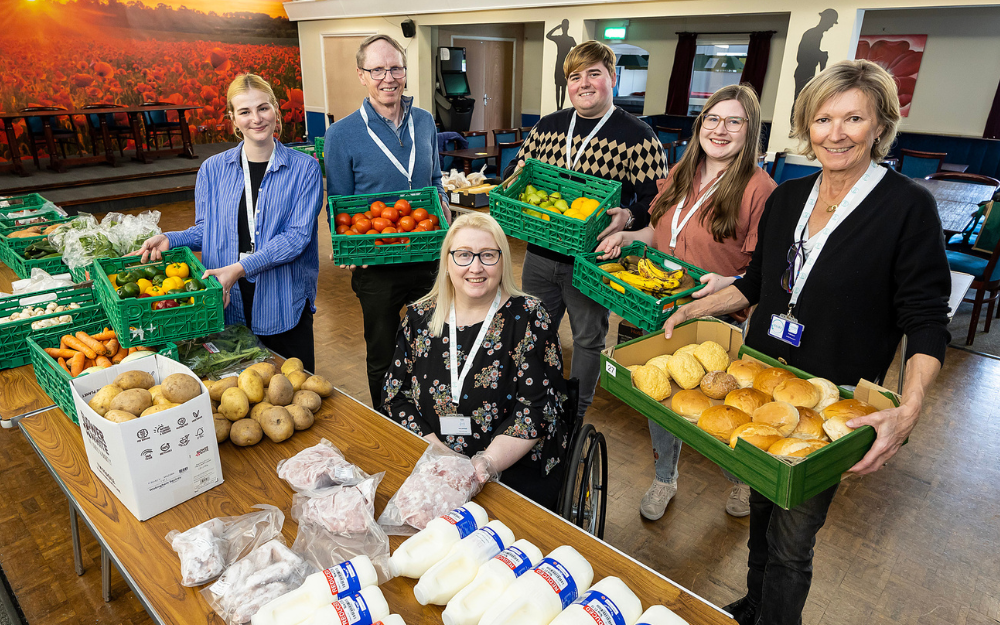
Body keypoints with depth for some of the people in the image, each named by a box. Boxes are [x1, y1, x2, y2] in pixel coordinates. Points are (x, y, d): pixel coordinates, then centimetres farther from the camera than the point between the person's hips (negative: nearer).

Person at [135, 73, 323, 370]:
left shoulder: (304, 168, -4)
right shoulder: (213, 170, 6)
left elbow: (297, 235, -13)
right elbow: (206, 229, 12)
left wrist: (240, 268, -22)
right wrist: (170, 239, -8)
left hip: (285, 304, -2)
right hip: (229, 304, 2)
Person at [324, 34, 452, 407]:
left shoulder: (425, 122, 3)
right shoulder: (342, 135, -10)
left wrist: (443, 205, -6)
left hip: (427, 255, 4)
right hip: (376, 264, -4)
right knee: (382, 355, 14)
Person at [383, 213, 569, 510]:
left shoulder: (528, 318, -6)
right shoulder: (420, 316, 4)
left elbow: (538, 408, -10)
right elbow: (395, 395, 4)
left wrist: (487, 462, -23)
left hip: (513, 467, -3)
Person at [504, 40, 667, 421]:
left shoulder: (637, 136, -7)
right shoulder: (547, 126, 6)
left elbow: (656, 197, -10)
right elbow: (516, 170, 17)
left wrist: (629, 217, -30)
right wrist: (513, 179, -7)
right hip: (540, 254, 5)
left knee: (588, 338, 14)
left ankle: (577, 413, 37)